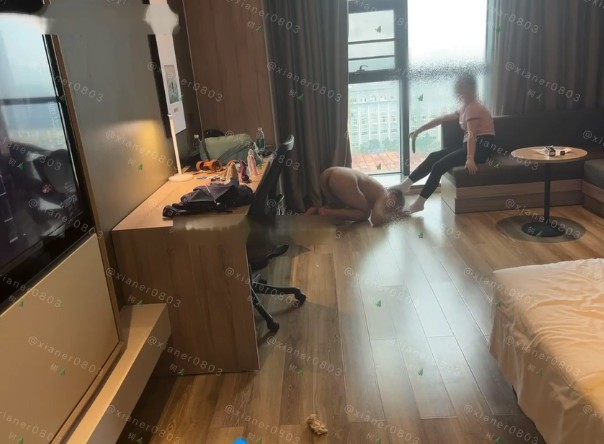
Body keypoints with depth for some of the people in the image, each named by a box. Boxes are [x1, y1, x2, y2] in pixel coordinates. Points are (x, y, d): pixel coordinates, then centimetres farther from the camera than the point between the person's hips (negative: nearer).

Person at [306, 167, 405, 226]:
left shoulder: (378, 190, 33)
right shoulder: (384, 196, 8)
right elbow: (376, 220, -8)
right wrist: (390, 216, 13)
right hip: (344, 180, -9)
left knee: (339, 206, 35)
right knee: (364, 213, 10)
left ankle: (315, 211, 8)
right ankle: (327, 213, -7)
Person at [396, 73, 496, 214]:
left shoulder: (473, 107, -13)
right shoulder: (466, 107, 17)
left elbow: (472, 134, -27)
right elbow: (441, 119, 21)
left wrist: (470, 158, -38)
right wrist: (419, 130, 21)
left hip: (481, 146, -9)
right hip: (470, 145, 9)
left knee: (439, 166, -19)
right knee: (434, 156, 2)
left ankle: (419, 203, -15)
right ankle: (406, 184, 5)